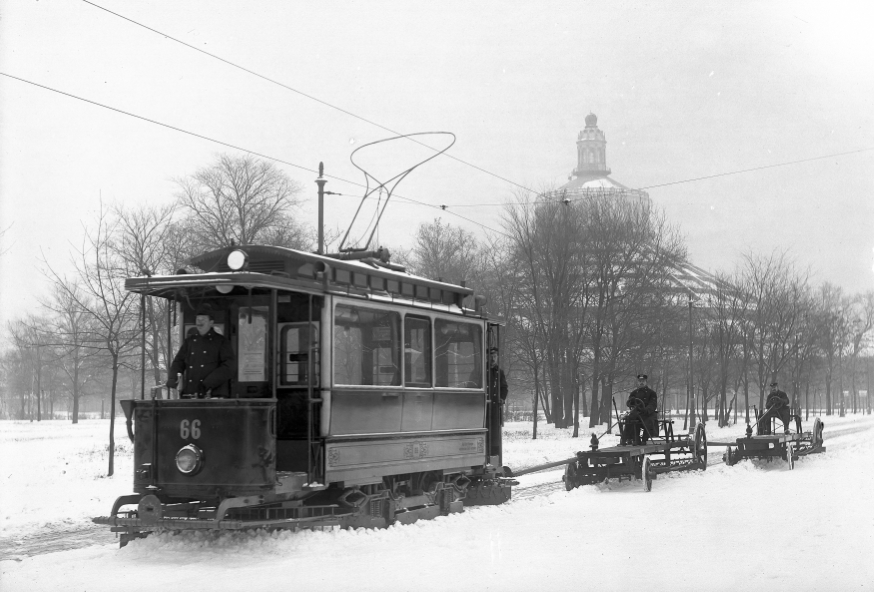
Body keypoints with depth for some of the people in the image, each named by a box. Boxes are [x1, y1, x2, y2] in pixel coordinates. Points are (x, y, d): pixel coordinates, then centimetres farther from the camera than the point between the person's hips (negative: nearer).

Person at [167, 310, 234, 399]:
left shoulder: (221, 341, 4)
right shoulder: (189, 341, 17)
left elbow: (227, 367, -4)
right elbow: (179, 361, 17)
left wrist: (208, 383, -15)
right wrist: (172, 378, -4)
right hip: (190, 394, 3)